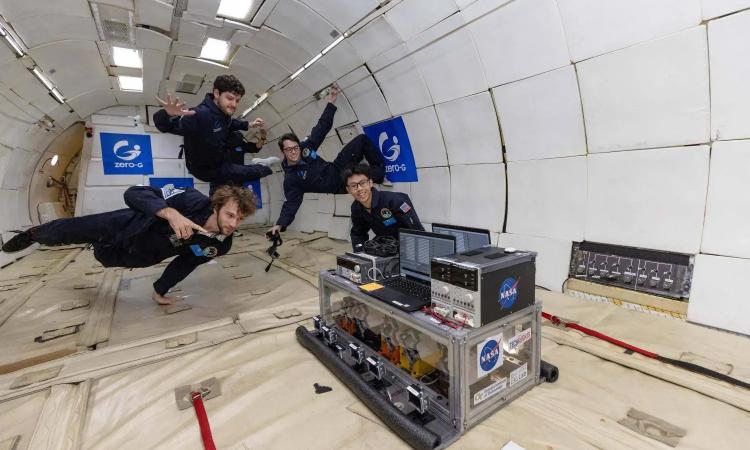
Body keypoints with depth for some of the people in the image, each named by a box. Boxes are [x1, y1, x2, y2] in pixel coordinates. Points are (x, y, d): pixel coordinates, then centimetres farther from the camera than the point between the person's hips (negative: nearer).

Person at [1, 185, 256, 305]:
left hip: (138, 257, 4)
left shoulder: (221, 245, -25)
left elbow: (187, 262, -5)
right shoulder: (196, 202, -37)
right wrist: (170, 213, -53)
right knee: (65, 231, 13)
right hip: (125, 226, -4)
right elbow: (134, 193, -35)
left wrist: (160, 289, 4)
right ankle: (33, 234, 54)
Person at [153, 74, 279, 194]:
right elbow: (165, 126, -43)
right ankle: (262, 167, 28)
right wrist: (169, 115, -64)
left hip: (218, 158, 8)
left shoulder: (224, 112, -9)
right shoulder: (200, 115, -34)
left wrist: (248, 125, 5)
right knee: (255, 171, -5)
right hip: (206, 169, -7)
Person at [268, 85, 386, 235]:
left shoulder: (305, 146, -3)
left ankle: (381, 169, 11)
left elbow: (321, 128, 3)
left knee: (362, 139, -1)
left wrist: (331, 103, 1)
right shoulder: (290, 179, -17)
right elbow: (291, 204, -17)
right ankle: (378, 174, -1)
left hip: (336, 168, 7)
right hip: (339, 183, -6)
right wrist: (280, 224, -31)